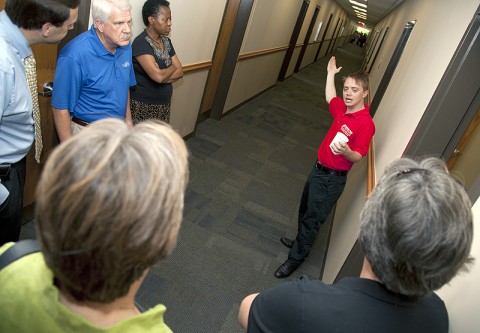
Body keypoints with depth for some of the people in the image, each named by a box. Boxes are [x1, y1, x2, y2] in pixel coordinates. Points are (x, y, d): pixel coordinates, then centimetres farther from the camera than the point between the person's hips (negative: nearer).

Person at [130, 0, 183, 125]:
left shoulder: (166, 41, 8)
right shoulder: (141, 43, -17)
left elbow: (180, 71, 4)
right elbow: (158, 76, -27)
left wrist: (163, 76, -16)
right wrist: (172, 68, -6)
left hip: (163, 105, 7)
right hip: (143, 106, -7)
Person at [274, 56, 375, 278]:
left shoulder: (366, 124, -23)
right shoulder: (342, 108, 0)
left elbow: (357, 157, -22)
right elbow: (330, 97, 24)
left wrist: (345, 151, -43)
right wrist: (331, 73, 27)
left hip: (332, 179, -8)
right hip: (318, 169, 8)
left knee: (313, 218, 2)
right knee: (305, 210, 24)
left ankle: (296, 258, 17)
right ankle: (300, 241, 46)